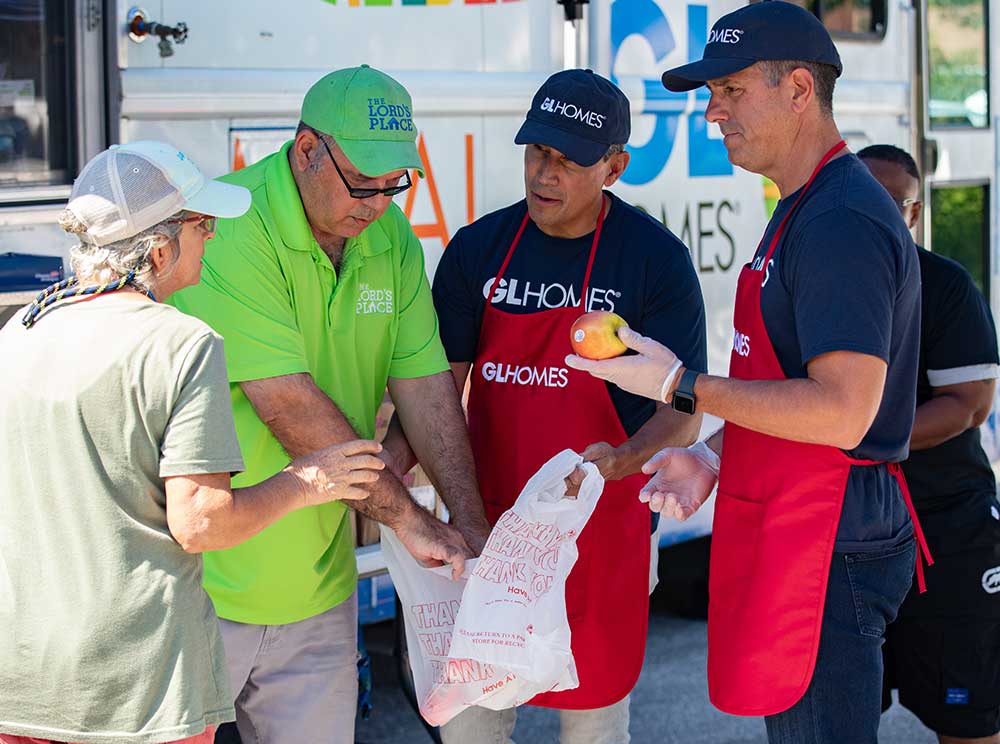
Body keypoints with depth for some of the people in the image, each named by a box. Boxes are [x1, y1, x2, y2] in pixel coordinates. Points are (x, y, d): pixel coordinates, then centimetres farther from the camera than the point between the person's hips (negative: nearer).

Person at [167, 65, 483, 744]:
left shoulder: (391, 237, 4)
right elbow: (287, 402, -24)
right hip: (203, 581, -6)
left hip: (317, 586, 6)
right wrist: (408, 517, -19)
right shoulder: (232, 229, -19)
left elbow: (424, 383, 4)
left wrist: (469, 522, -6)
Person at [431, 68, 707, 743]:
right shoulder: (479, 248, 3)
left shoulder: (655, 258, -7)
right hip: (487, 527, 3)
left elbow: (682, 411, -9)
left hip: (602, 529, -3)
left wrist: (621, 462, -28)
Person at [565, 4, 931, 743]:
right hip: (794, 536, 11)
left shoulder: (842, 222, -19)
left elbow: (842, 412, -26)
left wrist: (683, 388, -19)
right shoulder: (803, 211, 16)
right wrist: (713, 456, 10)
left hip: (828, 547, -11)